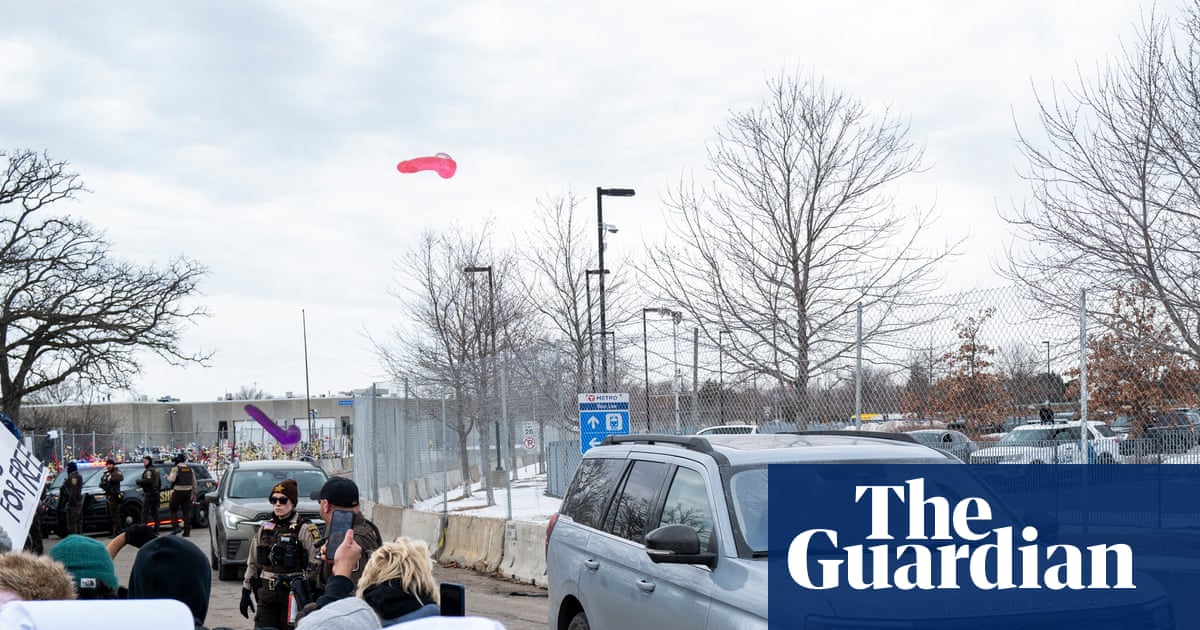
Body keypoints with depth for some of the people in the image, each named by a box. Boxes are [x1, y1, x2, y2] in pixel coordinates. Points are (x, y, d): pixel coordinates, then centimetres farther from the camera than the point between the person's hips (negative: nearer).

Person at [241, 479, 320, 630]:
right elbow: (252, 562, 19)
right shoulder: (264, 529, 12)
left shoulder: (304, 530, -7)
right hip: (265, 595, 5)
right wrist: (246, 592, 16)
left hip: (292, 595, -5)